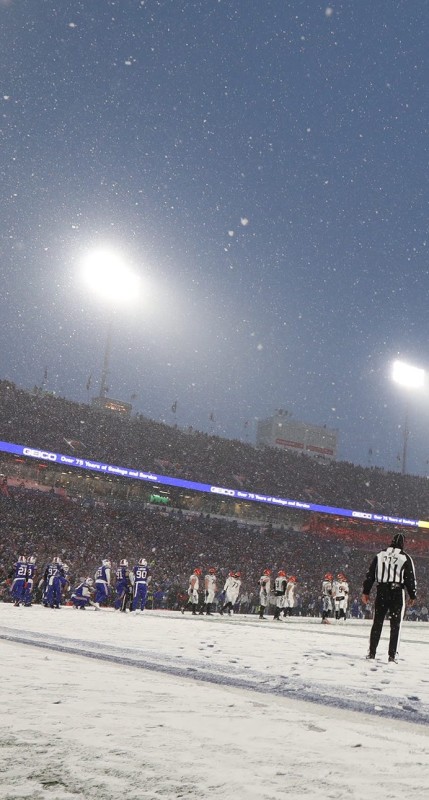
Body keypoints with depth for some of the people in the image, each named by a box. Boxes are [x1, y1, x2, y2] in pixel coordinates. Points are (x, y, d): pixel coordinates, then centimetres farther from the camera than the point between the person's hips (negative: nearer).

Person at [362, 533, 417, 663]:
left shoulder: (380, 555, 7)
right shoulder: (405, 558, -2)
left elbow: (370, 574, 7)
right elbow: (410, 578, -1)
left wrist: (366, 592, 11)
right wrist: (412, 596, 9)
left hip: (381, 592, 3)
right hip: (397, 593, -3)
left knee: (377, 622, 10)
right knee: (395, 625, 3)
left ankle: (371, 652, 9)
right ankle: (392, 655, 0)